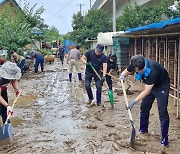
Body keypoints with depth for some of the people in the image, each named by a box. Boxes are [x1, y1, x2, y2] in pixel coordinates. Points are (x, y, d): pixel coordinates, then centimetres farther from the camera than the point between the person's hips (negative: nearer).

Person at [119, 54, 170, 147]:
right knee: (144, 108, 11)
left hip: (162, 86, -7)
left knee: (162, 111, -12)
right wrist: (122, 75, -24)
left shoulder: (152, 70, -41)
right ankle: (143, 129, 30)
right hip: (150, 85, 7)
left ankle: (164, 139, -5)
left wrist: (134, 102, -36)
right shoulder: (135, 66, -22)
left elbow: (147, 91, -36)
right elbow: (126, 71, 0)